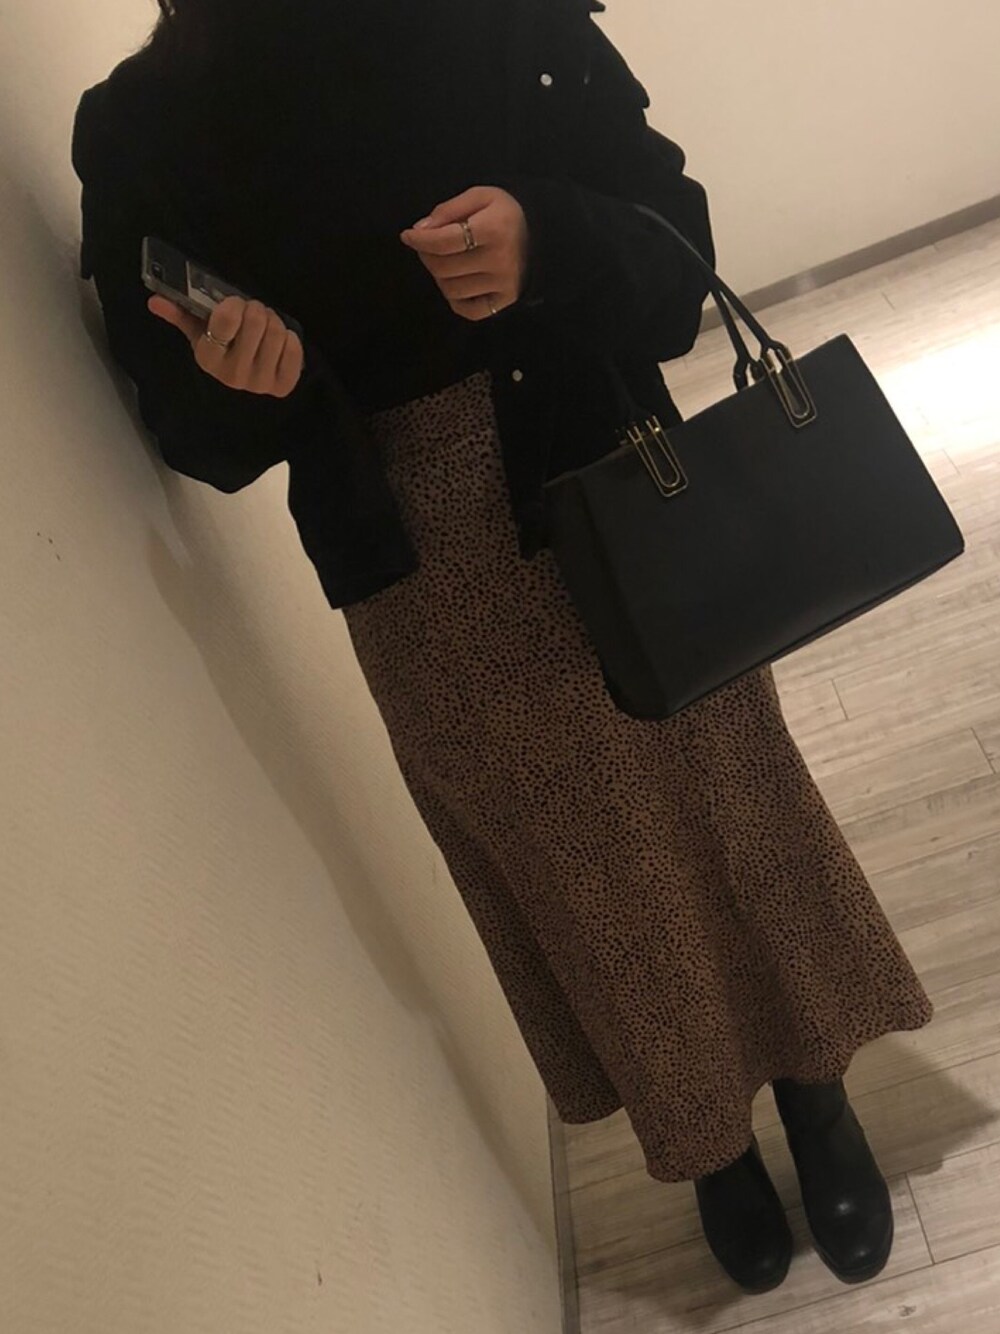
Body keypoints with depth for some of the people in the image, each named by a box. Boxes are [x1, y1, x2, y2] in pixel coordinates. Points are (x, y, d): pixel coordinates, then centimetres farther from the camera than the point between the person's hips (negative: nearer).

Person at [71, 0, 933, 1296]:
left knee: (725, 803, 13)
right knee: (575, 873, 15)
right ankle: (707, 1139, 44)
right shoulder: (138, 128, -2)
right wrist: (231, 384, -22)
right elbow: (193, 434, 1)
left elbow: (669, 235, -4)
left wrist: (548, 248, -25)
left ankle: (815, 1092, 44)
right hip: (419, 592, 1)